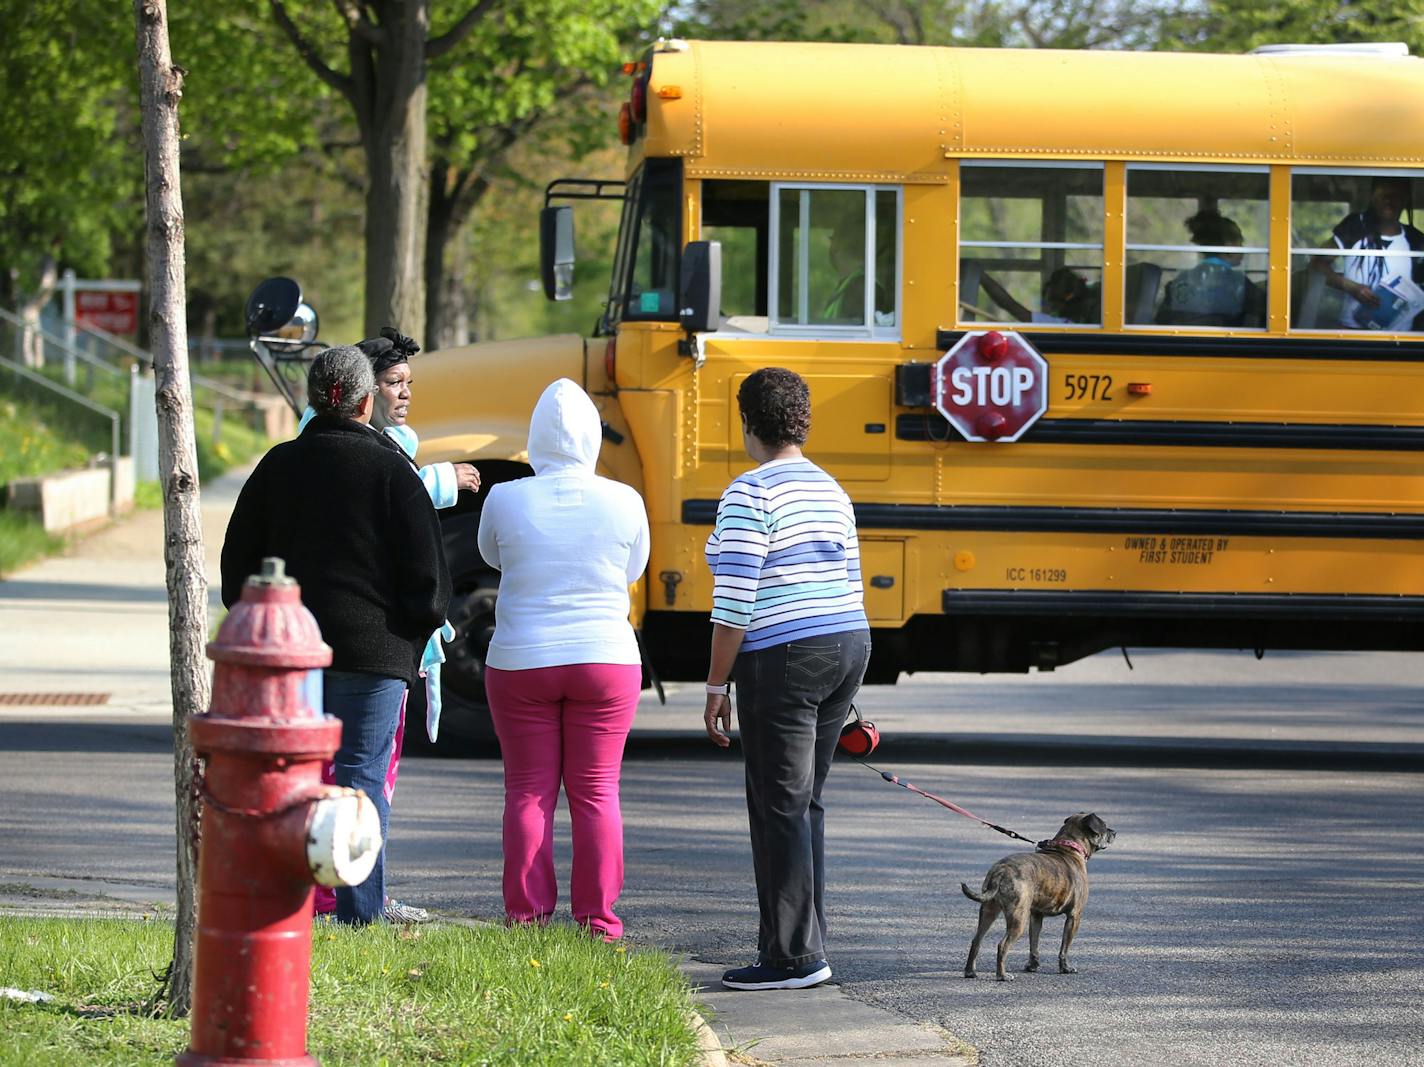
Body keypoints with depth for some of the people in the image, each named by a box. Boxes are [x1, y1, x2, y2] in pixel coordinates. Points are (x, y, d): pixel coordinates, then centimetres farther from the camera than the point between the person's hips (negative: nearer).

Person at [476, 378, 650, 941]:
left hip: (522, 663, 0)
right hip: (604, 661, 0)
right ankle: (598, 920, 7)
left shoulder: (505, 500, -9)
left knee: (528, 793, 8)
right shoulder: (623, 502, -8)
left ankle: (525, 917, 8)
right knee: (597, 793, 7)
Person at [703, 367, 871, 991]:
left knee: (779, 808, -3)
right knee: (803, 804, 14)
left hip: (783, 659, -9)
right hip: (847, 647, 9)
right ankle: (803, 951, 17)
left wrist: (716, 687, -11)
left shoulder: (750, 496, -12)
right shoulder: (831, 491, 14)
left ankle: (794, 958, -2)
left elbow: (735, 602, -16)